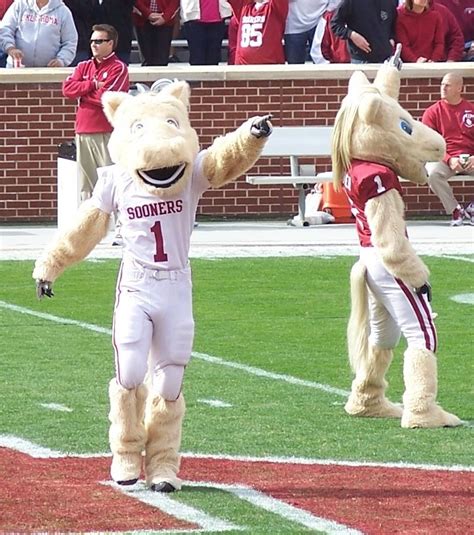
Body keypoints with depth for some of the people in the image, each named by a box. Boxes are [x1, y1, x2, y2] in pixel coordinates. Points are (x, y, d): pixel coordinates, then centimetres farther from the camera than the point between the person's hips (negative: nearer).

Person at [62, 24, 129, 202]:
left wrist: (81, 92, -2)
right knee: (86, 184, 10)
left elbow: (106, 97, -15)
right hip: (83, 132, 6)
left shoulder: (118, 68, -4)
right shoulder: (83, 67, 16)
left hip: (107, 134, -6)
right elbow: (67, 88, 1)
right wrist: (93, 84, -9)